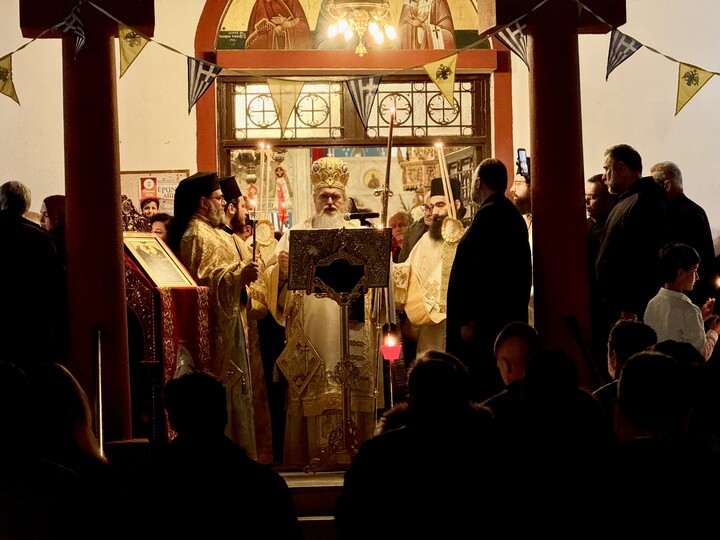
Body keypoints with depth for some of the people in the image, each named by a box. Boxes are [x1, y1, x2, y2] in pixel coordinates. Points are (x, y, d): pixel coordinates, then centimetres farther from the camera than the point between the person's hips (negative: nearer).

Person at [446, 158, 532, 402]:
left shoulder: (488, 214, -14)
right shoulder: (513, 214, 16)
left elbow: (480, 271, -21)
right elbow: (522, 271, 20)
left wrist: (469, 318, -20)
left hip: (485, 318, -10)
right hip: (508, 316, 10)